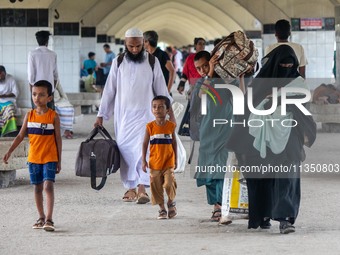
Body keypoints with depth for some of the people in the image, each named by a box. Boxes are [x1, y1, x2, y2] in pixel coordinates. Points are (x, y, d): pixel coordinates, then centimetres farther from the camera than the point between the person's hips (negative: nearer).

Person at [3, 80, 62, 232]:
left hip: (49, 158, -4)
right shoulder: (29, 115, 4)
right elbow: (20, 136, 6)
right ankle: (41, 218, 22)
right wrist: (9, 151, -4)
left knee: (48, 186, -15)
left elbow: (58, 138, -1)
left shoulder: (53, 116, -5)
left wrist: (59, 161, -1)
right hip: (33, 158, 4)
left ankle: (49, 219, -18)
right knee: (37, 188, 11)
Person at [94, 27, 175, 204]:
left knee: (143, 149, -13)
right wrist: (101, 115, 4)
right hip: (123, 115, 2)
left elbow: (161, 90, 6)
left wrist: (170, 114, 5)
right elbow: (109, 90, 7)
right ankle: (130, 188, 10)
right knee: (126, 150, 1)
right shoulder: (118, 62, 4)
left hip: (145, 114, -1)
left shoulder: (152, 62, 2)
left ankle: (142, 189, -19)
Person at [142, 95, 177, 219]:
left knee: (169, 184, -11)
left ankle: (171, 202, 17)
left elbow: (174, 143, 7)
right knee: (156, 186, 3)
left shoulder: (171, 126, -1)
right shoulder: (150, 126, -3)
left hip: (168, 163, -1)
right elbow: (145, 143, 2)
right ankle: (162, 208, 19)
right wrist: (143, 160, -2)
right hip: (154, 163, 1)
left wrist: (175, 160, 9)